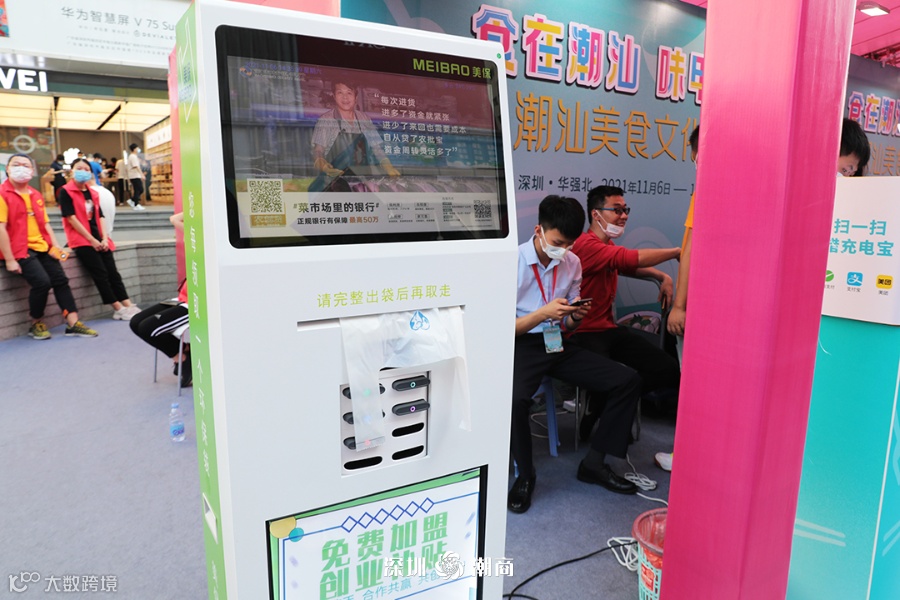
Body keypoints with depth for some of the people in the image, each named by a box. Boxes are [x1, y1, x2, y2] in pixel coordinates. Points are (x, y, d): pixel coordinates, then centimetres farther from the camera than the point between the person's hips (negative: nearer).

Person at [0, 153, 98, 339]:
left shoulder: (36, 195, 15)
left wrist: (56, 246, 2)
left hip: (42, 247, 7)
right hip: (20, 249, -7)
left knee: (61, 280, -1)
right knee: (42, 282, -20)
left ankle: (73, 324, 1)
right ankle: (36, 324, 2)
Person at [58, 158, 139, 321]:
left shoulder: (93, 192, 16)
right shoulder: (66, 191, -3)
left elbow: (100, 216, 11)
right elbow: (71, 218, -10)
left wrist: (104, 238, -4)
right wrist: (91, 239, -13)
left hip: (99, 239, 6)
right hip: (81, 240, -5)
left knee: (113, 272, -1)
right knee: (100, 273, -11)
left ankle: (128, 306, -4)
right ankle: (119, 309, -9)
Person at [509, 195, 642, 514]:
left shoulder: (572, 263, 6)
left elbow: (568, 325, 13)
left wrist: (575, 316, -10)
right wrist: (544, 313, -24)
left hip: (558, 344, 6)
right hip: (523, 346, -6)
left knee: (628, 381, -6)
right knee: (514, 400, -37)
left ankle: (593, 463, 8)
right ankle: (525, 475, -7)